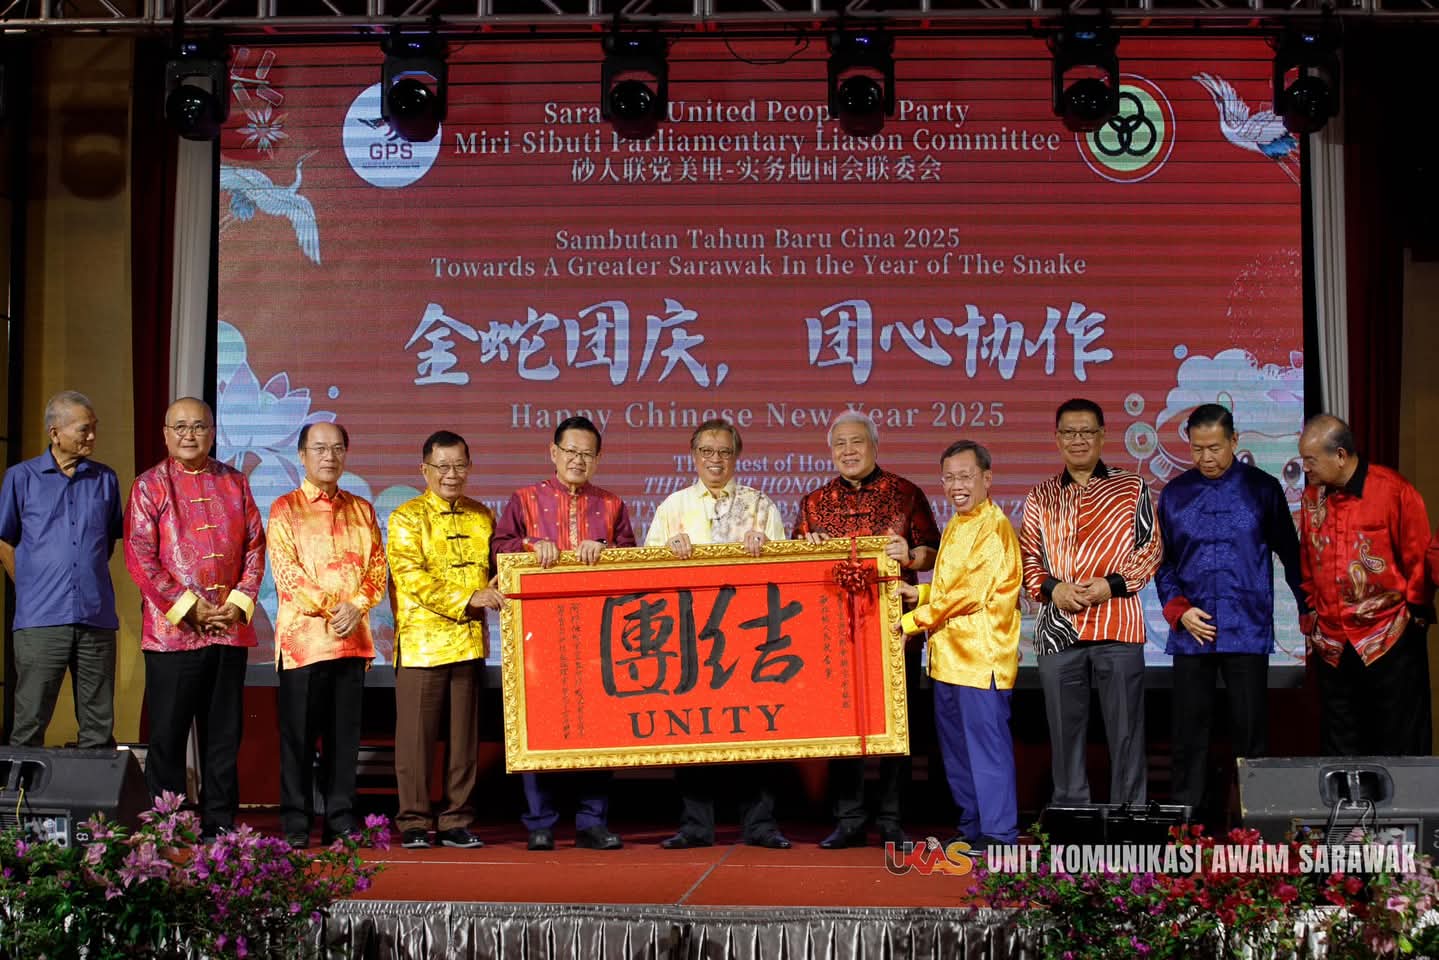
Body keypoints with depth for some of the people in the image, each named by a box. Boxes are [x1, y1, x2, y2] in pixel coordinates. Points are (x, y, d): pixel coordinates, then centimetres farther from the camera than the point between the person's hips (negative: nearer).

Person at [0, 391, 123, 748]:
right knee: (29, 726, -1)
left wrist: (90, 580, 13)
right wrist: (32, 588, 6)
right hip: (40, 621, -2)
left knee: (99, 728, 5)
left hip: (97, 620, 2)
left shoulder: (105, 479, 10)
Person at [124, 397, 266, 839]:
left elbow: (255, 547, 10)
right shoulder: (150, 485, 1)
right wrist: (189, 608, -11)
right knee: (168, 734, 0)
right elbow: (140, 557, -6)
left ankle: (220, 823, 14)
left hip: (230, 630, 3)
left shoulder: (234, 483, 12)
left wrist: (239, 603, -4)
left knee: (224, 734, 7)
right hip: (172, 632, -3)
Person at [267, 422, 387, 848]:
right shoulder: (285, 509, 4)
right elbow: (286, 572, -6)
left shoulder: (361, 510, 16)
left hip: (353, 637, 3)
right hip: (302, 636, -3)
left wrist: (356, 606, -7)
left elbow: (378, 568, 10)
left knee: (345, 733, 5)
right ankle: (296, 822, 5)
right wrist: (329, 607, -13)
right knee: (299, 732, -1)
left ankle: (341, 818, 11)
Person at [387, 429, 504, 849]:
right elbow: (412, 577, -12)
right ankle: (414, 821, 9)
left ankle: (457, 820, 15)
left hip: (470, 640, 4)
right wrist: (468, 599, -19)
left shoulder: (481, 516, 14)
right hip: (422, 641, -4)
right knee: (417, 735, 0)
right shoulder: (406, 518, -1)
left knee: (465, 735, 7)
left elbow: (495, 567, 23)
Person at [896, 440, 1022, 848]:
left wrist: (911, 621, -12)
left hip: (981, 656, -10)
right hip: (948, 656, 10)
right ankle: (972, 827, 25)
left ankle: (999, 834, 2)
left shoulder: (994, 528, -14)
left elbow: (968, 593, -18)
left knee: (987, 744, -5)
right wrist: (920, 593, 6)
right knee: (955, 746, 15)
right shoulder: (955, 526, 16)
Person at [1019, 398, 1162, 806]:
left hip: (1118, 626, -2)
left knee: (1125, 730, 1)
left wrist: (1112, 585, -11)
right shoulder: (1041, 497, 13)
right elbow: (1027, 557, 11)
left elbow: (1150, 549, 3)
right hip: (1057, 629, 2)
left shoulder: (1131, 489, 6)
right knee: (1065, 731, 8)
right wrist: (1051, 588, -8)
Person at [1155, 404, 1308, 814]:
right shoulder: (1175, 493, 7)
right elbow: (1163, 561, 9)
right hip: (1192, 632, 2)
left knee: (1250, 730, 2)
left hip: (1248, 630, -2)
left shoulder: (1262, 488, 2)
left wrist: (1309, 608, 7)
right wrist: (1179, 610, -5)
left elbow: (1289, 553, 8)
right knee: (1189, 730, 5)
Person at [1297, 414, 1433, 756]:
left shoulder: (1393, 490, -10)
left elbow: (1419, 557, -5)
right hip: (1332, 646, 5)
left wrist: (1416, 610, 0)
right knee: (1339, 748, 10)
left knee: (1399, 747, 1)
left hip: (1389, 641, -5)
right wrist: (1310, 609, 15)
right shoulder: (1312, 496, 7)